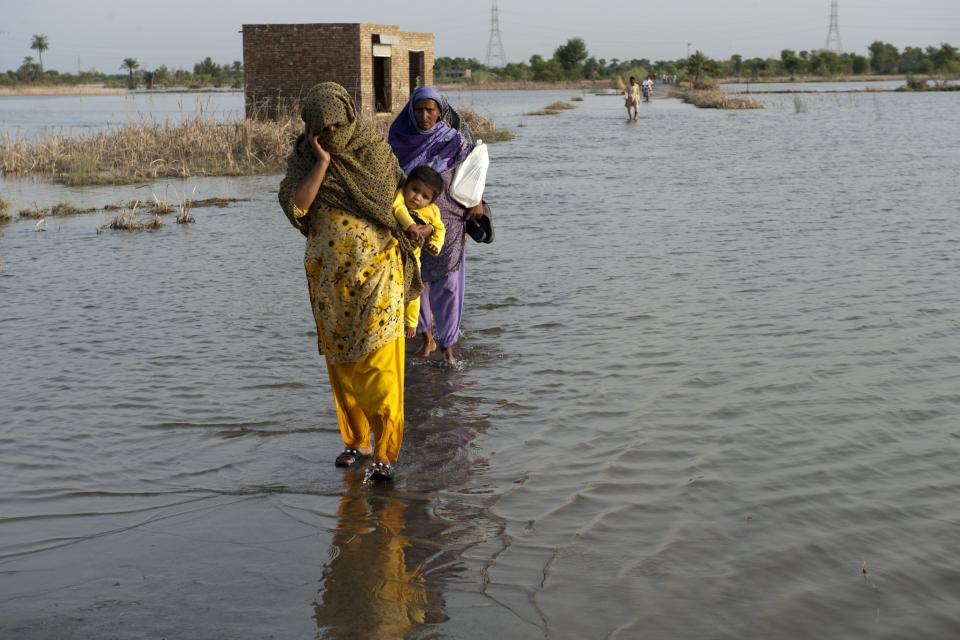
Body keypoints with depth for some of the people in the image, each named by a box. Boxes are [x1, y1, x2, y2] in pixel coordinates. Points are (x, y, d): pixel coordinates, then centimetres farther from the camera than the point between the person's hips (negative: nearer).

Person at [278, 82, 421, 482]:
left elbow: (399, 200, 9)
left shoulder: (375, 150, -2)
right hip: (329, 276, 3)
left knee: (379, 362, -9)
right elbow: (295, 206, -16)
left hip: (377, 272, -2)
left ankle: (385, 452, -5)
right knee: (341, 363, 10)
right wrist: (322, 160, -18)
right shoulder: (303, 160, 0)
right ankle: (355, 440, 25)